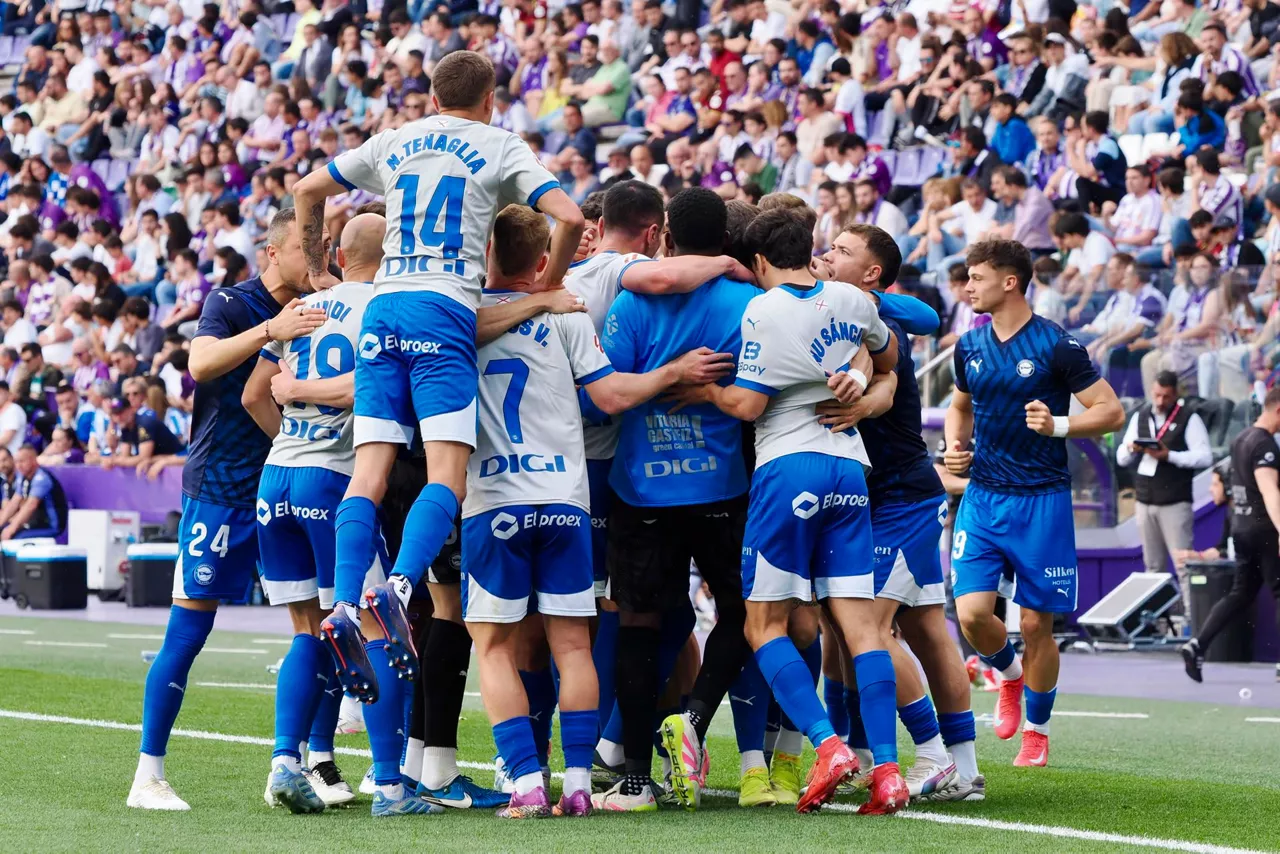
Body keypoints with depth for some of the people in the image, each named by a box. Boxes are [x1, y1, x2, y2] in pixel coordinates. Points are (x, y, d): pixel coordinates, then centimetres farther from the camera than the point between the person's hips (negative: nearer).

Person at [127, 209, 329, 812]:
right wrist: (268, 332, -39)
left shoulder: (316, 312, 10)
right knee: (188, 630, -5)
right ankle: (148, 776, 2)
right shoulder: (232, 304, -7)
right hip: (220, 486, -6)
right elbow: (201, 362, -26)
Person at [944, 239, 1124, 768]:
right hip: (982, 496, 4)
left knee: (1036, 623, 0)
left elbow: (1111, 411, -7)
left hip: (1041, 500, -4)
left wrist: (1058, 424, -23)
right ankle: (1009, 678, 23)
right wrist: (955, 446, 6)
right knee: (972, 613, -10)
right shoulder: (970, 347, 7)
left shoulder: (1056, 347, -9)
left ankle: (1037, 732, 19)